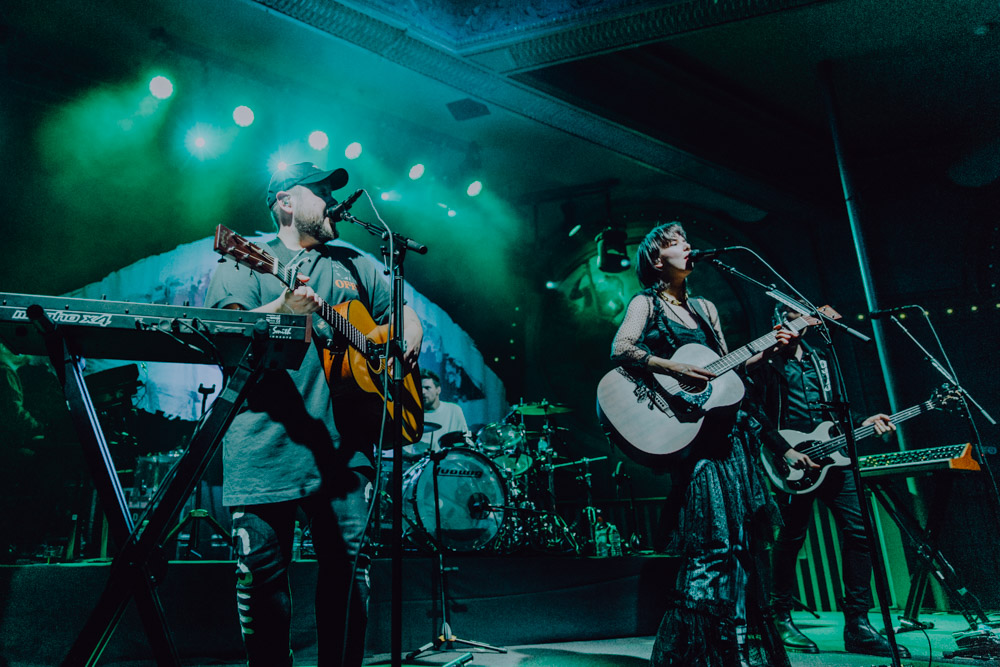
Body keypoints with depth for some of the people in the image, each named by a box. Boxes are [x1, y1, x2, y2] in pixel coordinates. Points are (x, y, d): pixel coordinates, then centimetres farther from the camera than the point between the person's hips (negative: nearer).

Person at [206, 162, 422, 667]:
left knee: (348, 559, 0)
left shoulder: (356, 264, 20)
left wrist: (407, 342, 2)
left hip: (342, 440, 3)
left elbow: (406, 314, 24)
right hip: (265, 441, -2)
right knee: (261, 567, 1)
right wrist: (281, 312, -26)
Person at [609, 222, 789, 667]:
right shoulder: (646, 303, 2)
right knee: (716, 538, -14)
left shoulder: (705, 309, 22)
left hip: (724, 424, 7)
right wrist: (674, 369, -24)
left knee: (741, 536, 6)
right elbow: (620, 349, -14)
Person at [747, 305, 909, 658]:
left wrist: (862, 423, 5)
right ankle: (780, 619, 17)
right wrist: (785, 450, -17)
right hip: (791, 462, -6)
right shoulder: (765, 361, -1)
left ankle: (857, 626, 6)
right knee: (792, 536, 1)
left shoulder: (819, 360, 20)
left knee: (857, 530, -2)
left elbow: (833, 409, 23)